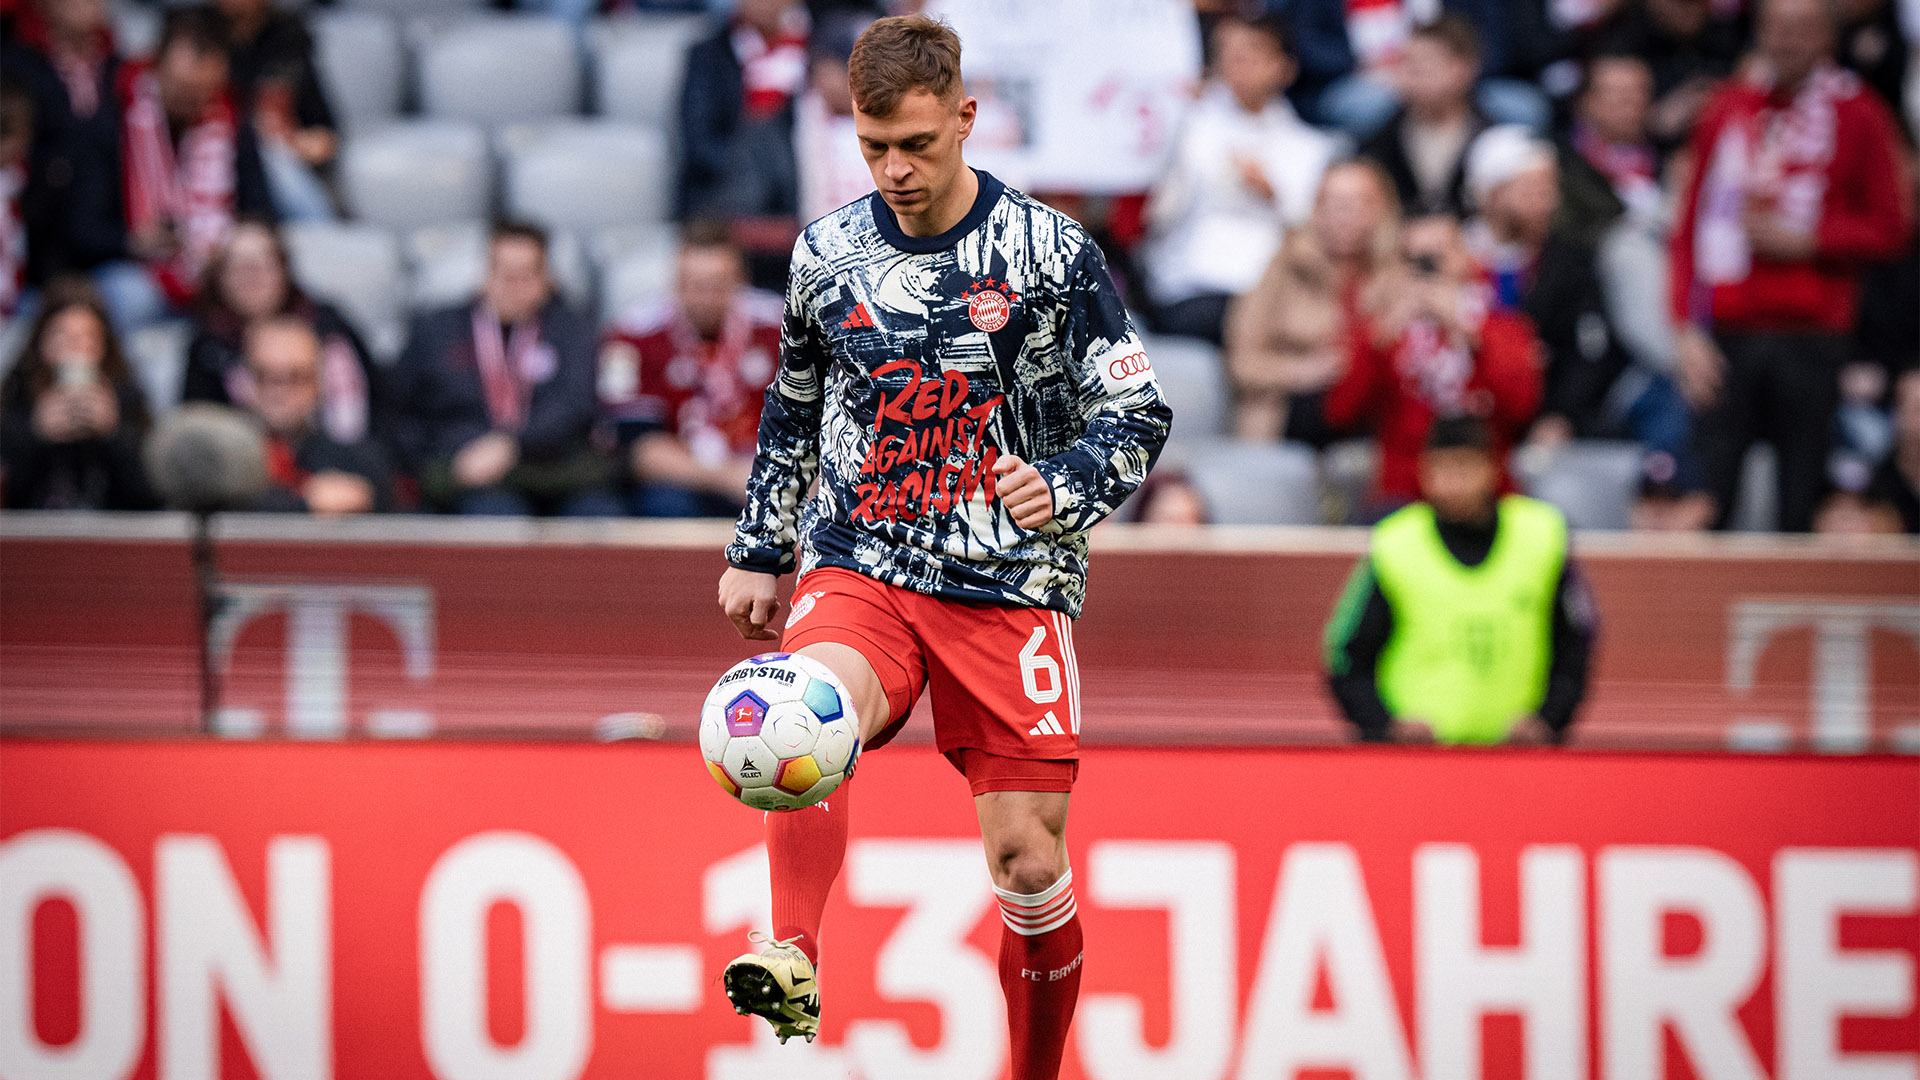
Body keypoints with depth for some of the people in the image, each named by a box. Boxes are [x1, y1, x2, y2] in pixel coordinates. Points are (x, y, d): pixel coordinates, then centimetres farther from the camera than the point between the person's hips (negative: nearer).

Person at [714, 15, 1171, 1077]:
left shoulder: (1049, 252, -3)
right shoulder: (828, 252, 6)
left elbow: (1138, 415, -2)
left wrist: (1062, 486, -21)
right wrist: (756, 551, 24)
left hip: (1010, 584, -1)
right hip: (859, 570, 1)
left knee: (1029, 864, -2)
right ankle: (791, 959, -51)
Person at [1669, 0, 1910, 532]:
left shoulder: (1858, 114, 5)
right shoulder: (1729, 109, 10)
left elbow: (1888, 230, 6)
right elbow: (1692, 225, 10)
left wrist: (1806, 240, -7)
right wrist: (1689, 329, 0)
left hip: (1812, 338, -1)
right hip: (1727, 338, 1)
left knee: (1802, 503, -4)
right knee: (1708, 493, -7)